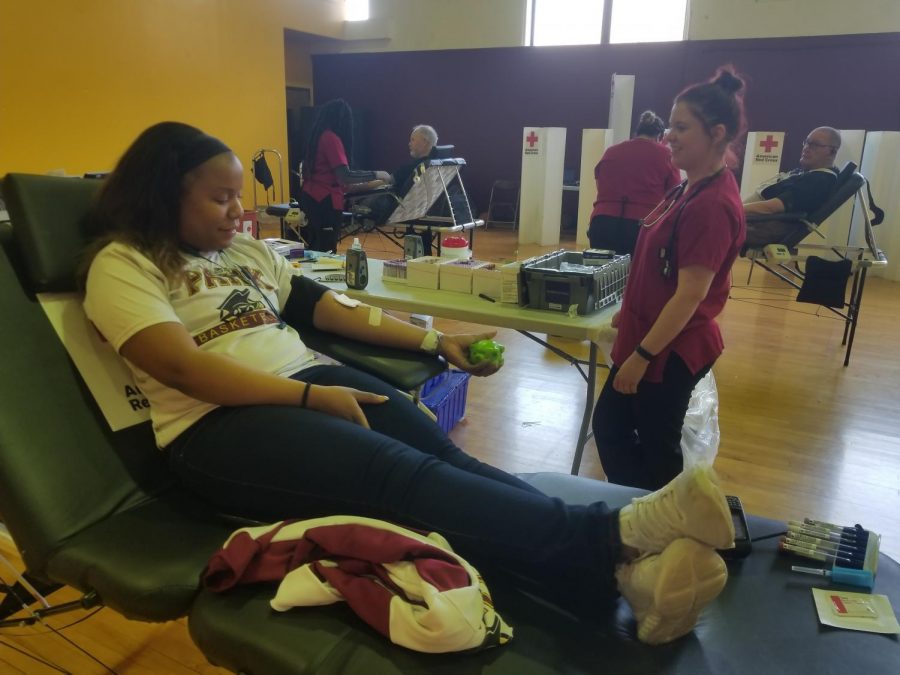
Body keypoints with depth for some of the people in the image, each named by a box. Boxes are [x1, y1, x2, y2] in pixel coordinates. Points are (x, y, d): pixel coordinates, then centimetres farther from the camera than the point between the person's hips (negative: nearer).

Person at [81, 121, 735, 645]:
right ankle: (613, 532, -41)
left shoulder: (247, 249, 21)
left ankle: (620, 571, -35)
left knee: (442, 455, -22)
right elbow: (183, 367, -13)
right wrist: (312, 398, -20)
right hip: (218, 425, -6)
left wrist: (435, 340, 9)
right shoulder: (124, 264, 2)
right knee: (401, 473, -30)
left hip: (308, 380, 6)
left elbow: (332, 306, 17)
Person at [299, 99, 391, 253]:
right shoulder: (332, 138, -14)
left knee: (315, 250, 14)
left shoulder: (318, 136, 12)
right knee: (327, 251, -6)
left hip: (311, 197, 9)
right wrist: (375, 175, -13)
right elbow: (344, 176, -21)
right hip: (325, 201, -9)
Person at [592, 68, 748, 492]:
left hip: (670, 350, -10)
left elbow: (690, 295, -24)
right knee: (609, 426, 20)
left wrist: (642, 355, -20)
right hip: (648, 337, 10)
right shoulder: (692, 189, 6)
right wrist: (629, 313, 19)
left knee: (657, 448, 9)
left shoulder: (712, 204, -23)